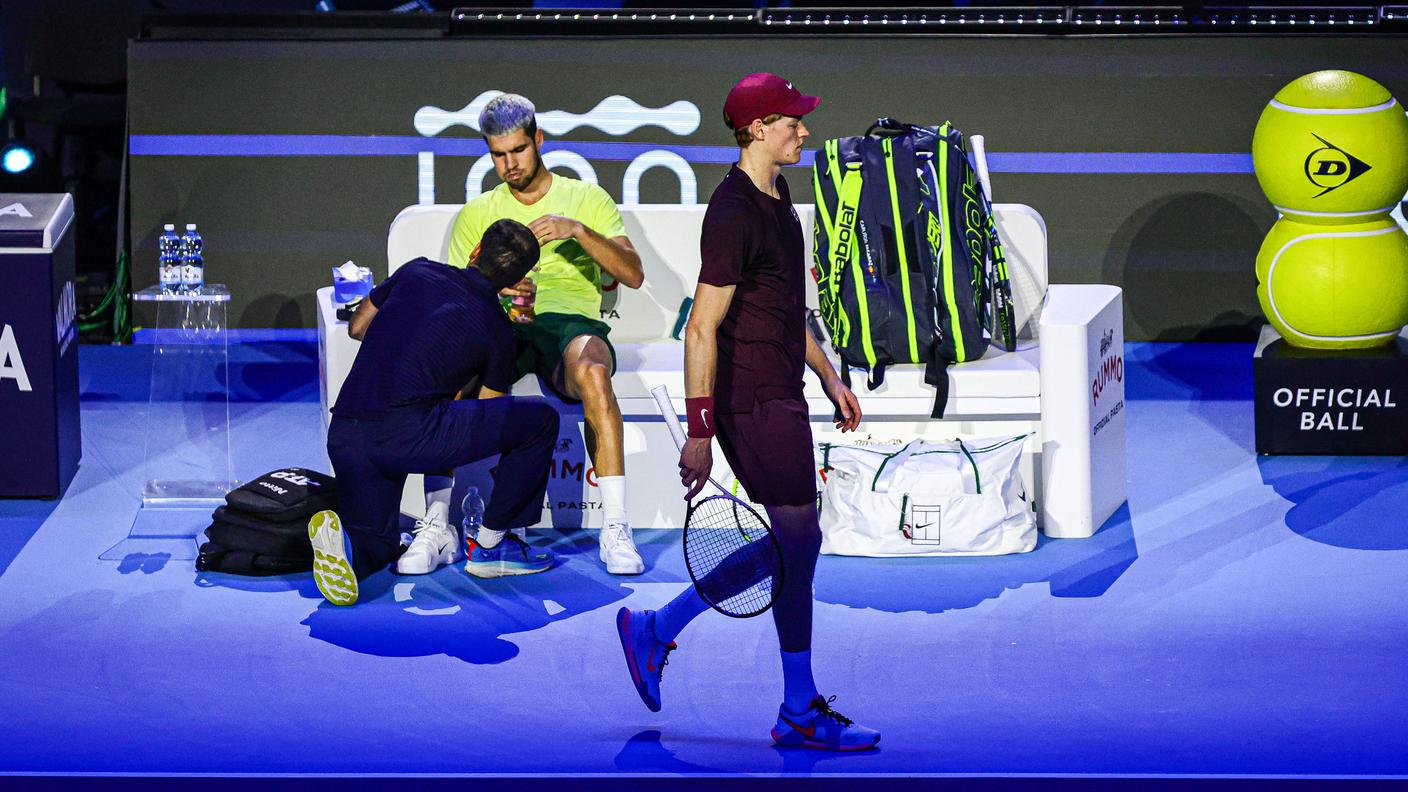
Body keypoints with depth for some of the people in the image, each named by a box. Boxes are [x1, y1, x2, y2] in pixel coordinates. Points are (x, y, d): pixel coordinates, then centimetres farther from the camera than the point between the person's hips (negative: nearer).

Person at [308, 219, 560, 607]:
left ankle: (345, 542, -11)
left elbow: (357, 326, 32)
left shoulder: (418, 272, 18)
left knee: (378, 542, 26)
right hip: (408, 432, -5)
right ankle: (490, 545, 15)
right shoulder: (497, 330, 11)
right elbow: (489, 406, 18)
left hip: (343, 437, 5)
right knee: (540, 419, 9)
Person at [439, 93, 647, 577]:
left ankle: (615, 530, -43)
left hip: (574, 323, -2)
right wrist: (494, 291, -10)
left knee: (591, 371, -40)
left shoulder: (587, 199, 16)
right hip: (500, 328, 2)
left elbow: (633, 275, 4)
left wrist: (580, 231, -12)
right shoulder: (477, 215, 22)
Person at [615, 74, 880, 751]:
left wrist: (827, 373, 26)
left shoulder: (776, 199, 13)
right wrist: (700, 431, -21)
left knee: (793, 544, 11)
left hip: (778, 395, 10)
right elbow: (701, 329, -20)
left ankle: (655, 630, 19)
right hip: (754, 401, -10)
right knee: (799, 538, -4)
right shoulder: (735, 213, -18)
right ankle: (800, 712, 4)